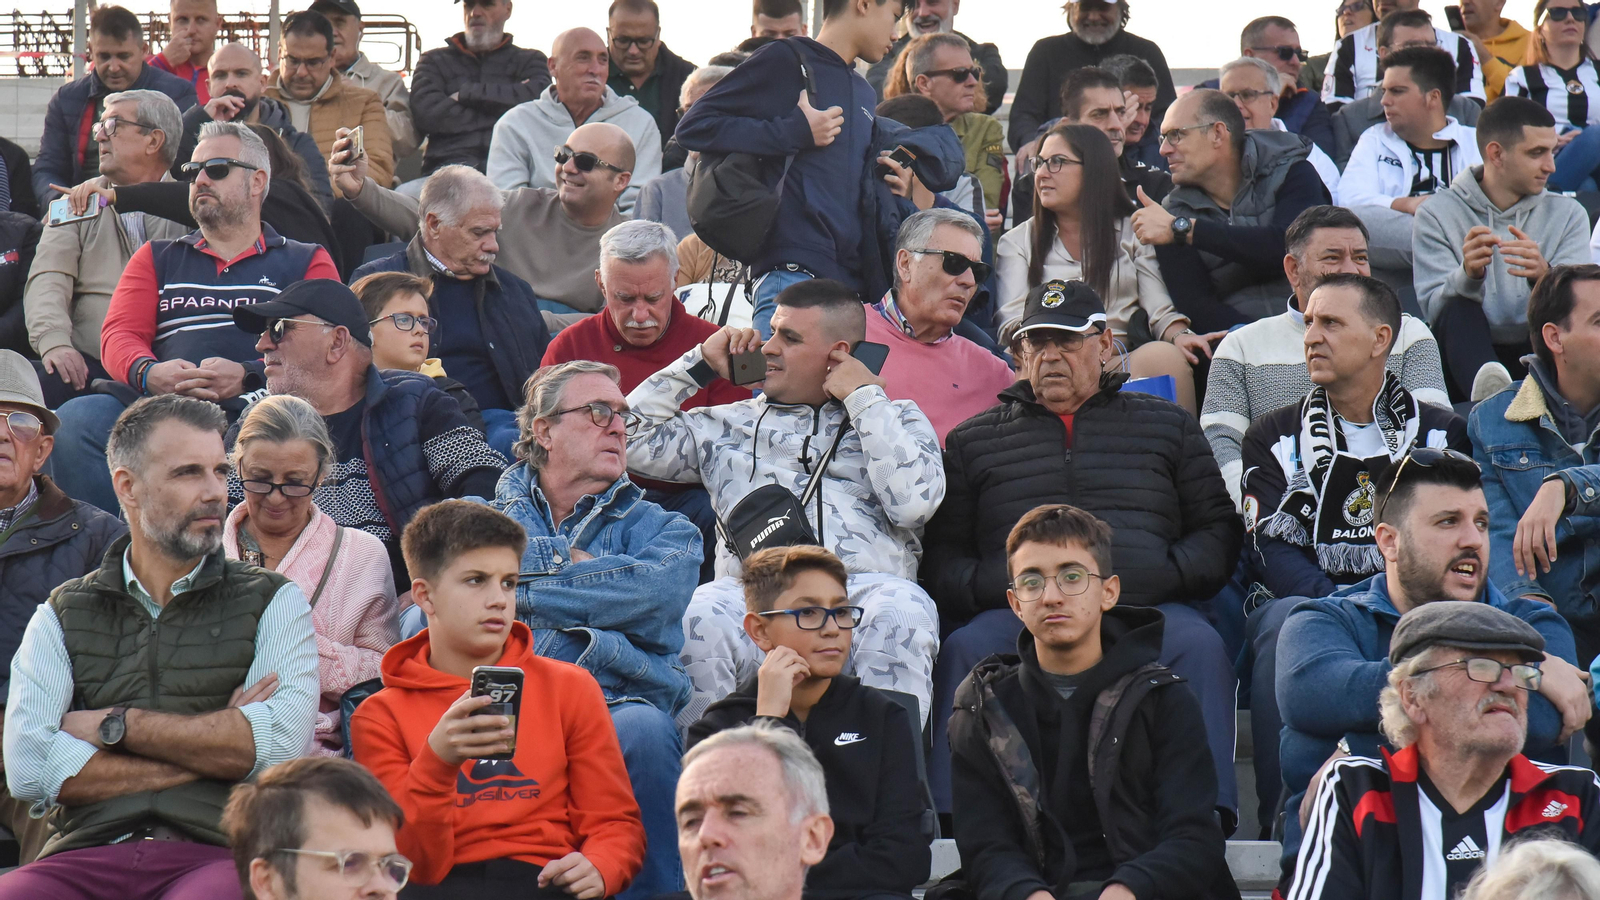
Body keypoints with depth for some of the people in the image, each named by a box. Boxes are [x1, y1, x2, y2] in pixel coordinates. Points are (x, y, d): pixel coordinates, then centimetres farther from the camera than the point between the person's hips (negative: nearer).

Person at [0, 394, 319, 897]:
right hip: (87, 854, 2)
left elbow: (282, 742, -3)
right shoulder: (61, 615, 18)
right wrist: (215, 743, -1)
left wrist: (115, 724, 2)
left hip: (217, 855, -2)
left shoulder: (273, 603, 17)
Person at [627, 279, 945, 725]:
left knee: (902, 609, -37)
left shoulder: (896, 419, 24)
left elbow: (914, 502, 3)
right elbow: (630, 443, 21)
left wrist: (864, 397, 8)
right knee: (703, 610, -34)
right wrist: (700, 364, 23)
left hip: (863, 589, -1)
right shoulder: (729, 425, 29)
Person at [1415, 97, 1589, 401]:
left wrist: (1543, 276, -30)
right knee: (1459, 305, -31)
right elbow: (1433, 307, -9)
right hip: (1468, 362, -2)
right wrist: (1468, 275, -31)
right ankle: (1489, 390, -60)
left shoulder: (1569, 214, 9)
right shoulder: (1437, 215, 2)